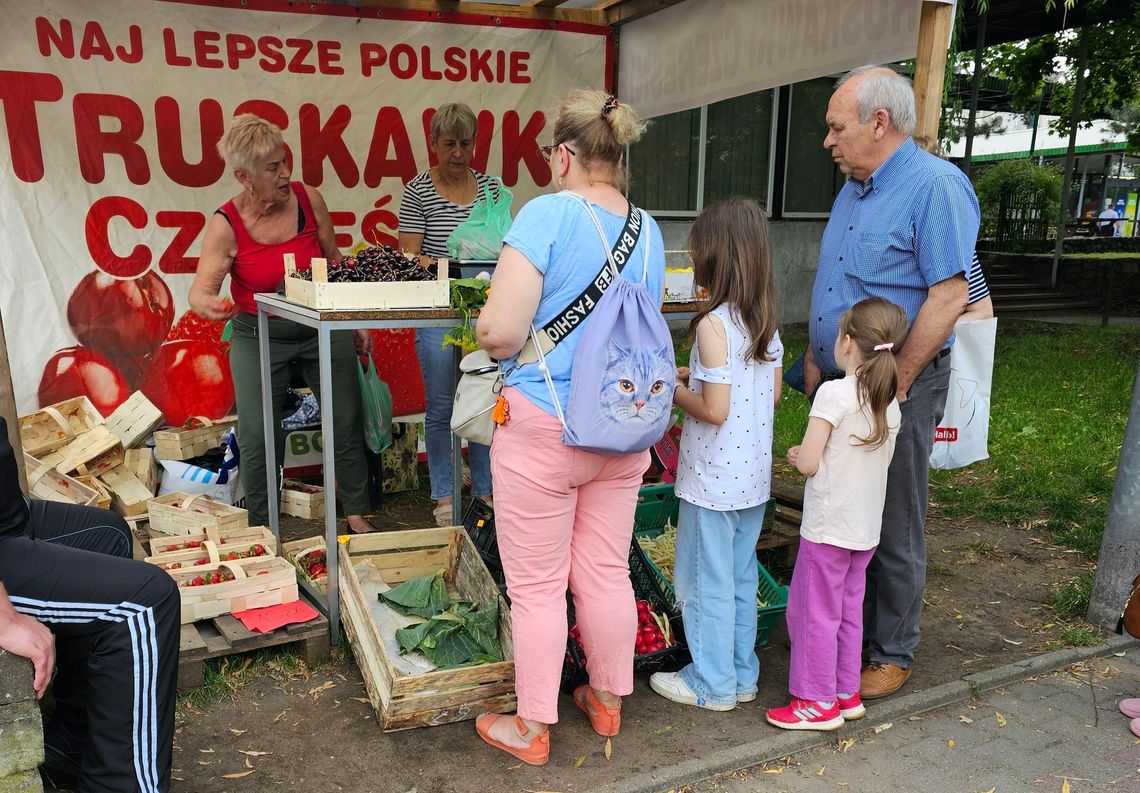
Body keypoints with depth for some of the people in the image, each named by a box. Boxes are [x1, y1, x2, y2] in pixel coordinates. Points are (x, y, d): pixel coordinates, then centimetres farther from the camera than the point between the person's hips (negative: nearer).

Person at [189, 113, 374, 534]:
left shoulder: (309, 199, -7)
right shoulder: (225, 225, -14)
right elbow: (200, 290, -15)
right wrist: (208, 304, -40)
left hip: (323, 329, 3)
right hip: (260, 337, -2)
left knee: (348, 424, 7)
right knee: (256, 438, -3)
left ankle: (357, 514, 24)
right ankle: (261, 530, 18)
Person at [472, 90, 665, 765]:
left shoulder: (548, 214, -16)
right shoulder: (649, 231, 4)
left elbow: (500, 333, -22)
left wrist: (487, 331, -1)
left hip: (544, 428, -6)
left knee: (537, 585, 9)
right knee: (606, 571, 19)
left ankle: (531, 728, 26)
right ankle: (608, 701, 37)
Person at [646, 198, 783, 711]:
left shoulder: (713, 324, -21)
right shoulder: (766, 320, 3)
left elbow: (715, 411, -23)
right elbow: (773, 394, 10)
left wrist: (674, 390, -6)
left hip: (713, 479, -8)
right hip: (754, 475, 8)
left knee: (704, 582, 8)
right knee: (741, 577, 19)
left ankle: (711, 684, 21)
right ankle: (742, 675, 32)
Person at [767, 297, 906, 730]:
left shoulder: (834, 393, -18)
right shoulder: (891, 402, 4)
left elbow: (808, 464, -18)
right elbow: (865, 462, 11)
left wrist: (798, 454, 3)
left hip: (828, 527, -7)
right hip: (867, 529, 7)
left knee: (814, 612, 6)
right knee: (848, 611, 19)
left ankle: (817, 702, 15)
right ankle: (847, 693, 30)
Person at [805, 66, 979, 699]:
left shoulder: (936, 185, -13)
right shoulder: (853, 191, 14)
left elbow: (949, 295, -19)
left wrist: (894, 384, -20)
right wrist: (815, 359, 12)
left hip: (898, 390, -8)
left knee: (893, 530, 4)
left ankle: (892, 654, 21)